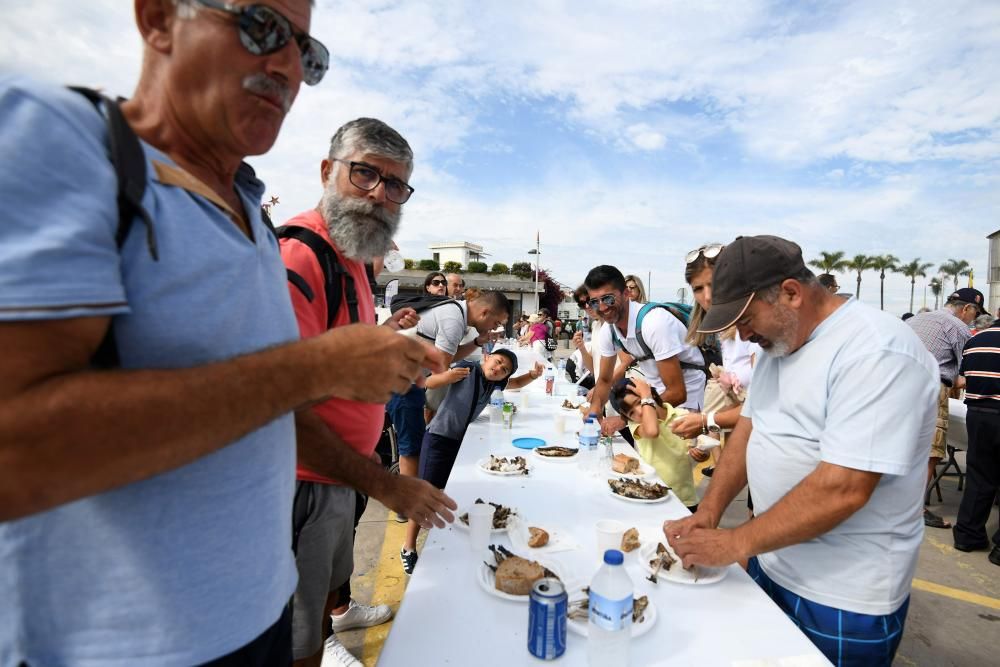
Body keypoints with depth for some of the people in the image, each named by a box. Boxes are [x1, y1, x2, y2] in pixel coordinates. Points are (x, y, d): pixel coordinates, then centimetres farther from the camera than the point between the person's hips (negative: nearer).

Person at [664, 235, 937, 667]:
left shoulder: (876, 352, -23)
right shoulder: (779, 341, 3)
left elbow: (842, 490, -29)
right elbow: (750, 426, 4)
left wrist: (734, 544, -23)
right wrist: (707, 513, -6)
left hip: (843, 599, -7)